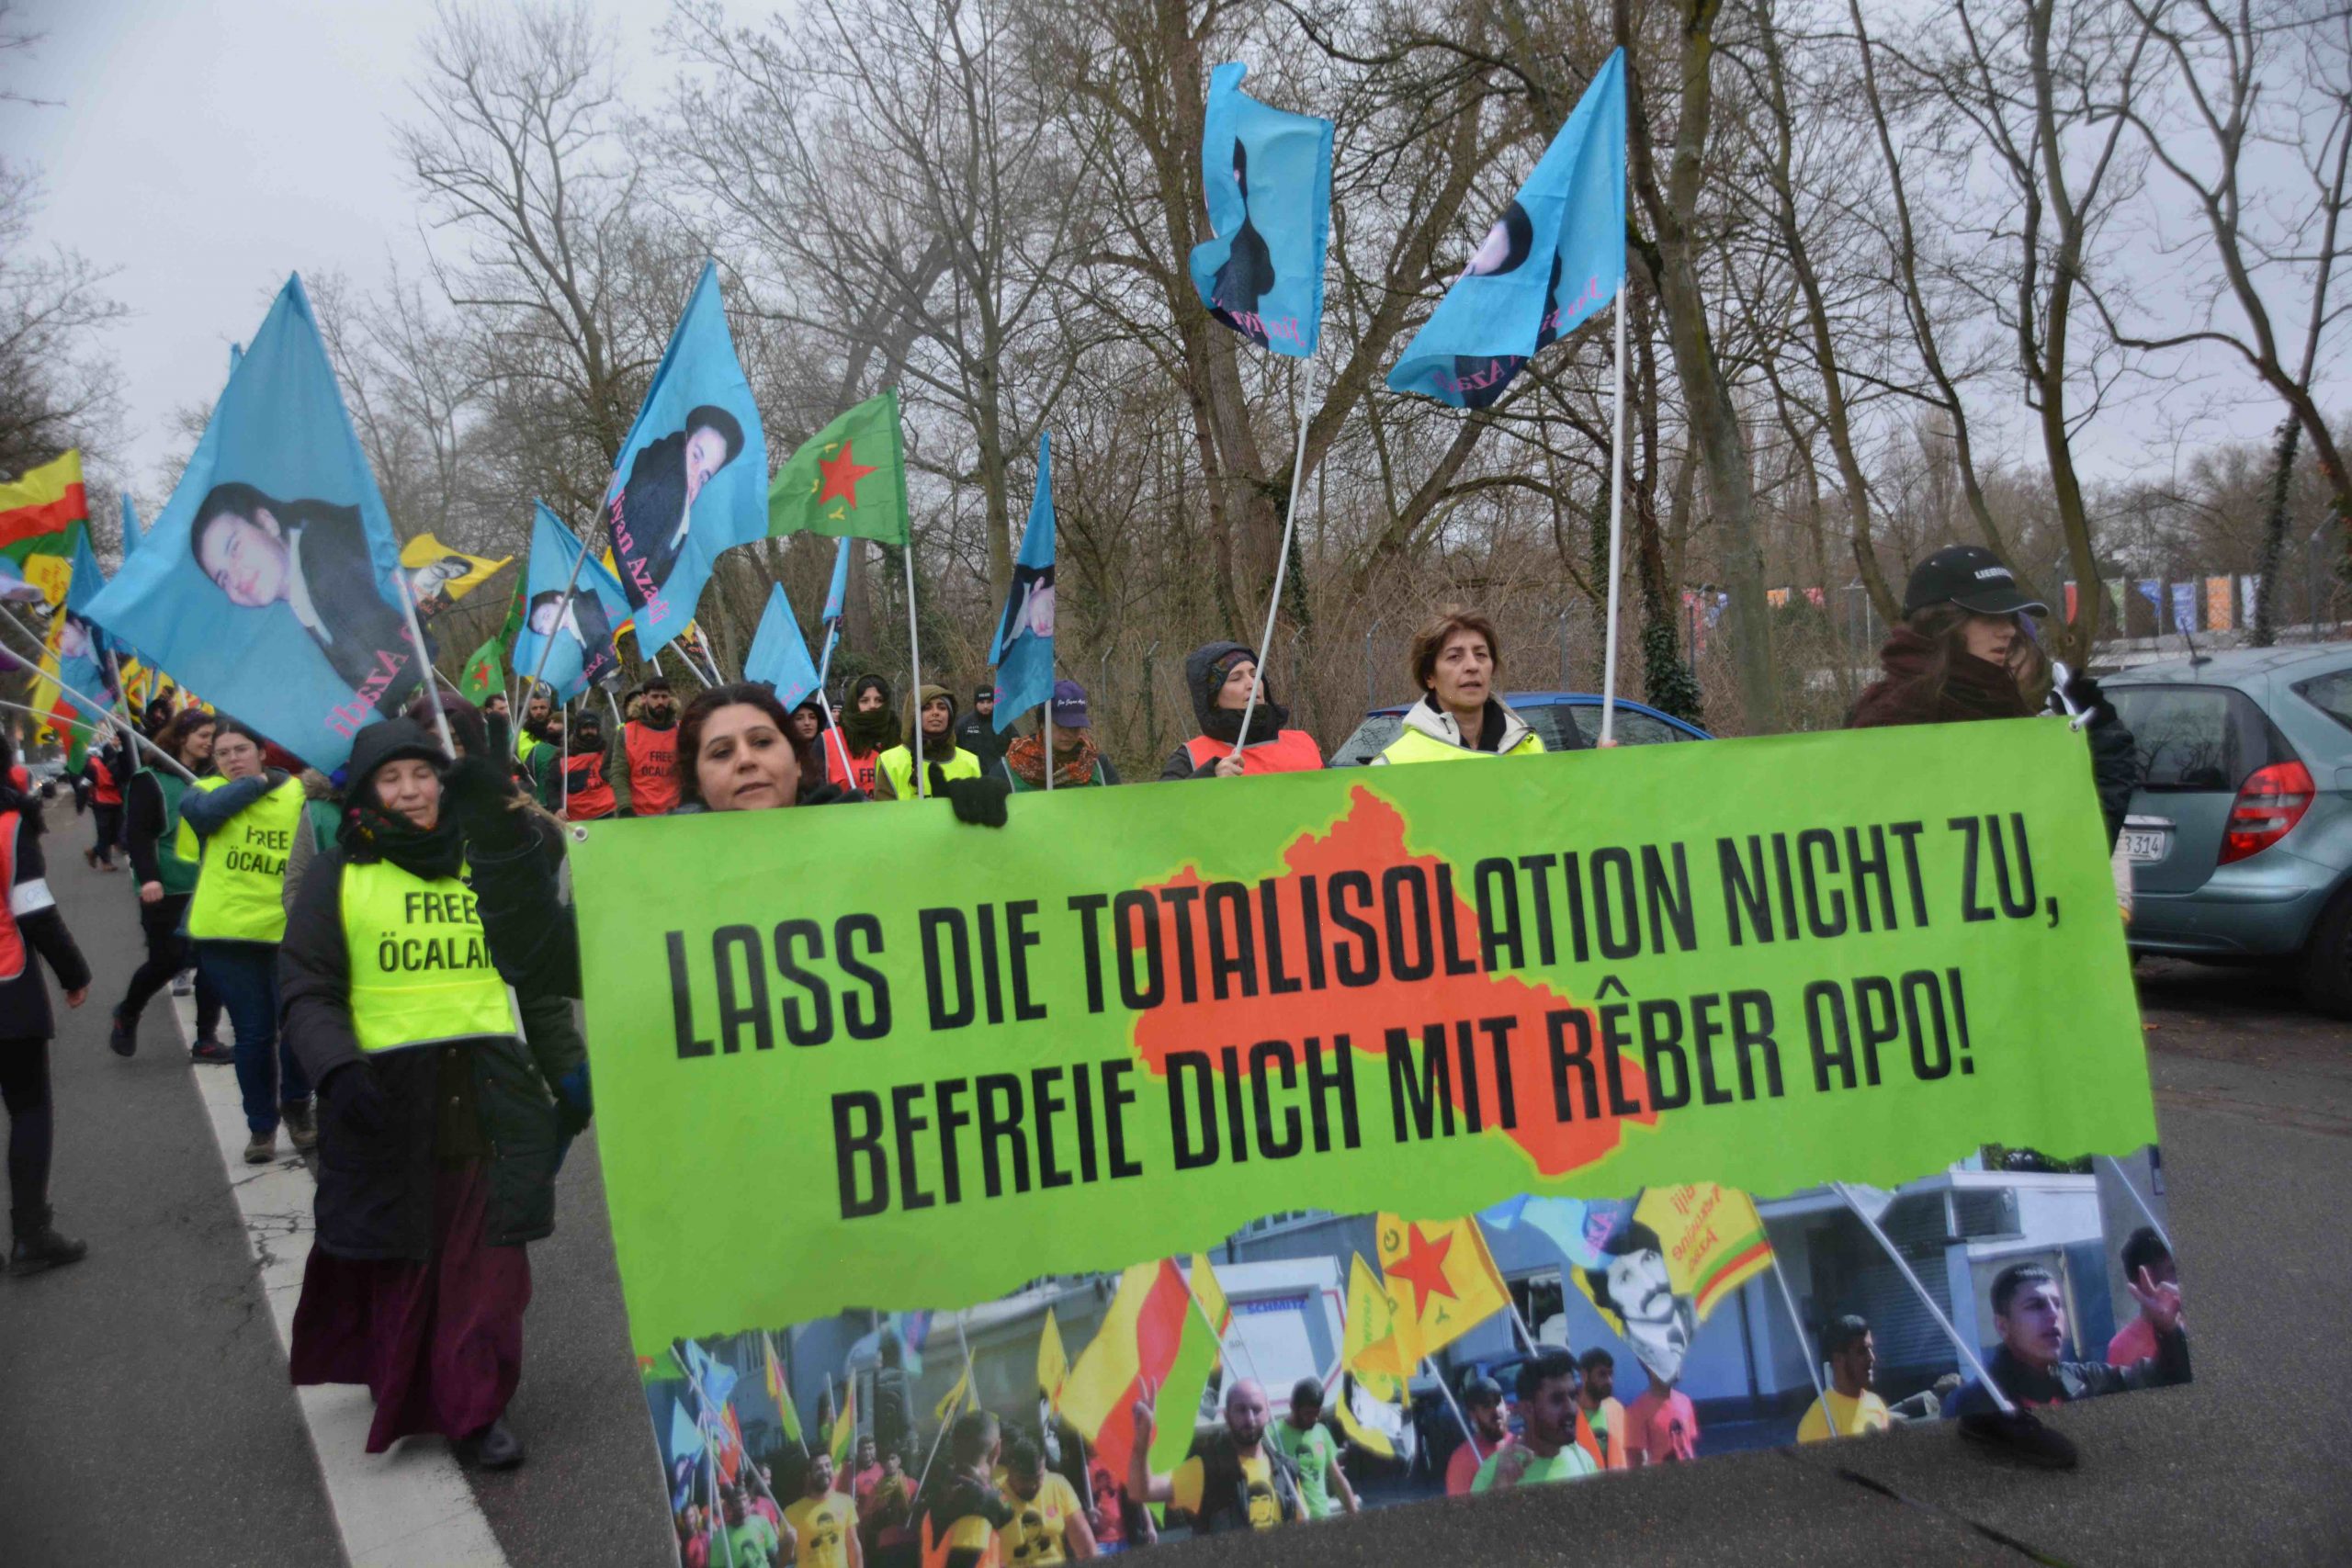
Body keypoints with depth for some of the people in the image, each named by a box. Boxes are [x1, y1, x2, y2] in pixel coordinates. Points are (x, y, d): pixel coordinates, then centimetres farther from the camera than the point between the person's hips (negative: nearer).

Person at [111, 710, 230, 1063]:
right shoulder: (152, 780, -4)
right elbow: (138, 833, -10)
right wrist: (148, 877, -19)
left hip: (207, 888, 5)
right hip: (166, 889, -5)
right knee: (167, 960, 0)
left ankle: (206, 1040, 6)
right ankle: (127, 1014, 30)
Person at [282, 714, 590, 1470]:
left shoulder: (491, 862, 12)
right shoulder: (339, 876, 6)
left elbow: (539, 979, 13)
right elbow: (308, 991, 1)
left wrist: (569, 1070, 4)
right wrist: (338, 1068, -15)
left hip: (491, 1094, 1)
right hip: (388, 1098, -1)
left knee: (488, 1261, -1)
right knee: (399, 1260, 5)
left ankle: (477, 1406, 10)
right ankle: (401, 1392, 26)